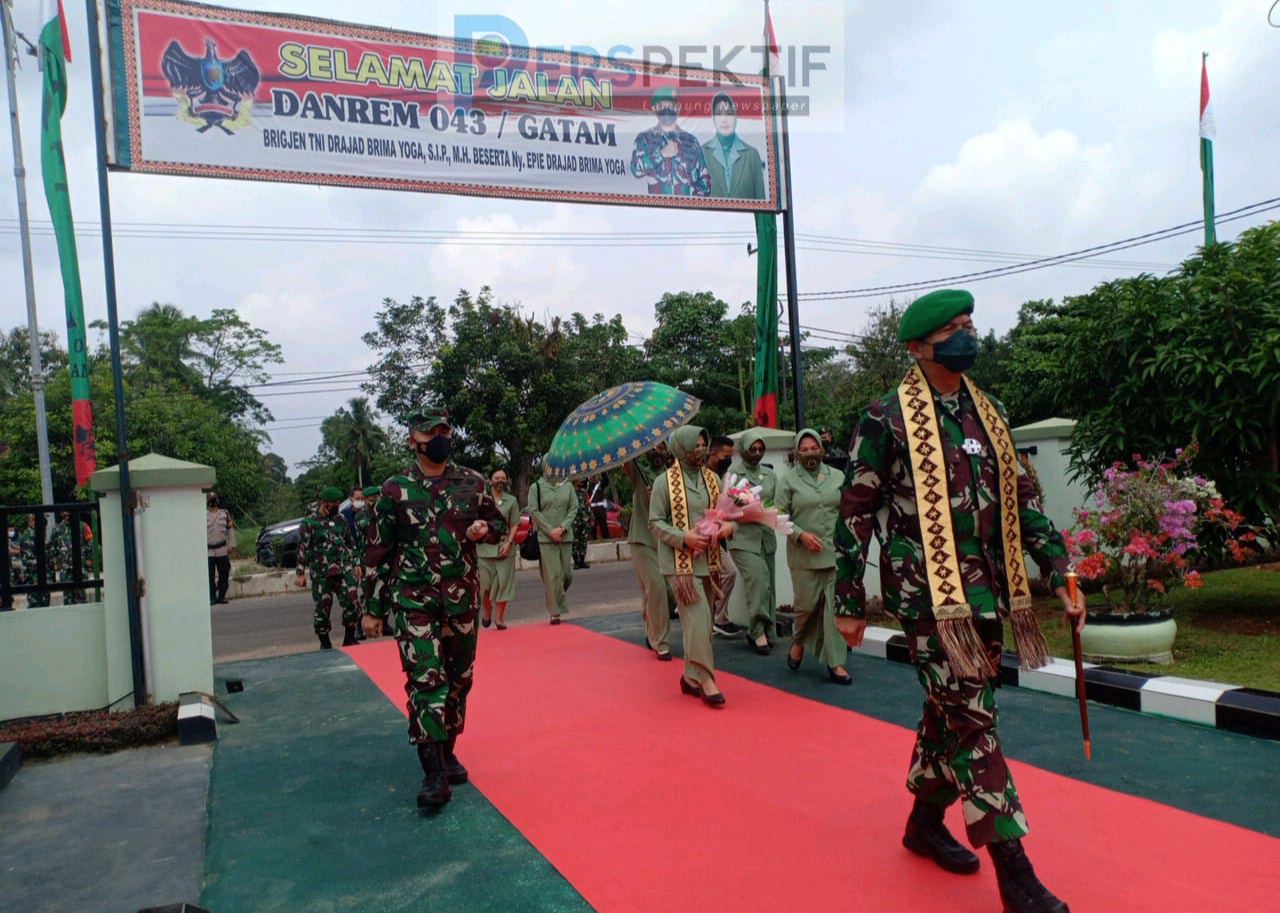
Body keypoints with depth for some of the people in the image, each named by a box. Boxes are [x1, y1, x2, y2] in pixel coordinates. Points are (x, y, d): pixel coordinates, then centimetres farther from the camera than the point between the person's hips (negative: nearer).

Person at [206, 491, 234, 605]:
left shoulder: (225, 513, 7)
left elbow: (230, 529, 10)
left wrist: (231, 545, 4)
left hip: (222, 550, 2)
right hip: (208, 551, -2)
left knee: (224, 575, 5)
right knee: (210, 576, -1)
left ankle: (222, 596, 14)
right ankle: (212, 597, 6)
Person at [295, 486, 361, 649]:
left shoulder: (341, 519, 11)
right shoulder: (310, 522, -4)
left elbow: (351, 543, 18)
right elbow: (302, 548, -5)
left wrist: (355, 564, 14)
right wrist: (300, 573, -8)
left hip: (344, 570, 4)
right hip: (321, 574, -3)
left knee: (352, 603, -4)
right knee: (323, 608, 4)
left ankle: (349, 639, 11)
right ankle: (325, 643, 19)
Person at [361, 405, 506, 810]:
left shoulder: (472, 482, 4)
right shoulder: (395, 489, -2)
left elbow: (499, 523, 16)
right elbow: (377, 552, 2)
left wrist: (484, 529, -8)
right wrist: (372, 608, 1)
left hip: (463, 598, 3)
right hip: (413, 600, -3)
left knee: (458, 680, 11)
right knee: (426, 680, -12)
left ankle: (448, 752, 29)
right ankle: (434, 774, -7)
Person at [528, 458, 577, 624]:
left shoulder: (567, 486, 10)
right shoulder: (536, 487, 3)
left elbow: (574, 508, 5)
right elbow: (533, 511, -3)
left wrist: (562, 528, -8)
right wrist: (550, 530, -10)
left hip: (565, 536, 3)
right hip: (545, 537, -3)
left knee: (567, 573, 2)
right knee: (553, 575, -7)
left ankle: (556, 599, 27)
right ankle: (555, 612, 0)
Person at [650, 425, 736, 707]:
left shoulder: (712, 478, 10)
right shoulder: (665, 481, -5)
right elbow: (656, 522, -6)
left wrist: (729, 525, -8)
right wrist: (684, 538, -19)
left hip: (708, 560, 6)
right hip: (680, 561, -6)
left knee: (700, 620, 10)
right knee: (697, 617, -13)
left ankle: (691, 676, 23)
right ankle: (705, 679, -7)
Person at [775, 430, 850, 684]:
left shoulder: (837, 476, 8)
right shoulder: (787, 478, 1)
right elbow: (780, 515, -2)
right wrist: (801, 534, -14)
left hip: (836, 552, 2)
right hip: (803, 555, -2)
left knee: (834, 606, 1)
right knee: (806, 604, 2)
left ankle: (835, 662, 8)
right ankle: (798, 641, 32)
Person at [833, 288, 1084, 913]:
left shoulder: (987, 413, 12)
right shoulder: (887, 419, -7)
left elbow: (1022, 498, 16)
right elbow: (856, 511, -5)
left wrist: (1059, 572, 9)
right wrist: (849, 602, -5)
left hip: (986, 589, 7)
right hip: (926, 589, -6)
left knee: (950, 712, 16)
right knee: (972, 717, -7)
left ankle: (925, 821, 34)